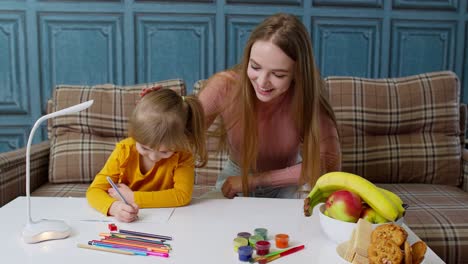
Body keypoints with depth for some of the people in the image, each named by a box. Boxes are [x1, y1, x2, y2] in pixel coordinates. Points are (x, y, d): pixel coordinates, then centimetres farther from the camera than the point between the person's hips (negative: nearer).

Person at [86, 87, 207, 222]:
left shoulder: (182, 153, -15)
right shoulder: (124, 151, -13)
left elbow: (183, 195, -21)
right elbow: (94, 191, -14)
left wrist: (132, 197, -23)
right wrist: (114, 206, -35)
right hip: (126, 222, 1)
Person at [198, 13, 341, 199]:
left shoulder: (307, 97, -27)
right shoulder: (224, 86, -28)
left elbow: (329, 164, -25)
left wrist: (256, 179, -24)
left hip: (287, 183, 1)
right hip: (236, 177, -1)